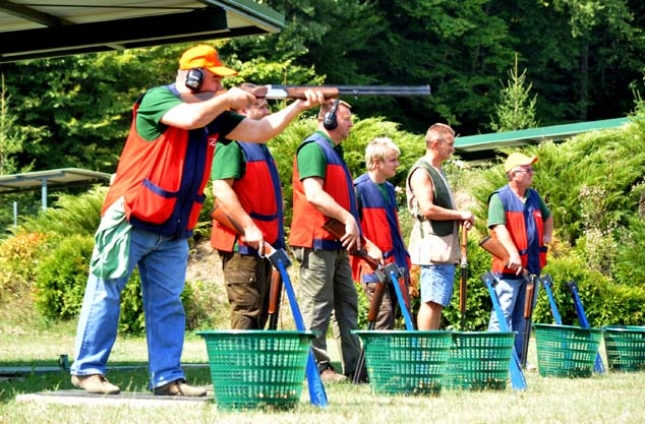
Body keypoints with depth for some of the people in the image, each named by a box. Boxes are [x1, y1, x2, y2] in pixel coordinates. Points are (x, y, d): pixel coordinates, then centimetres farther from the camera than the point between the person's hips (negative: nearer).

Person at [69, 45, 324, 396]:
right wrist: (228, 99, -13)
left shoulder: (213, 115, 11)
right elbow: (191, 118, -28)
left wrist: (299, 105, 1)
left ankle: (166, 377, 9)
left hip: (173, 232, 7)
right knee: (105, 293, -1)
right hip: (129, 222, -7)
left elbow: (259, 132, 11)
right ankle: (87, 369, 3)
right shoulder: (157, 99, -11)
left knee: (167, 304, 7)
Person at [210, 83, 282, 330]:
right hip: (242, 243, -10)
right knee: (247, 311, -12)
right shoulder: (232, 144, -11)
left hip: (262, 242, 10)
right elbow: (221, 189, -22)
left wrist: (276, 237, 22)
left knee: (260, 313, 12)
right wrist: (248, 227, -27)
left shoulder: (259, 147, 19)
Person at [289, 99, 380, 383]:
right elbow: (314, 194, -23)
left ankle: (353, 367, 12)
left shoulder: (335, 151, 22)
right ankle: (317, 367, -5)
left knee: (347, 305, 9)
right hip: (317, 242, -11)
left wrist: (361, 240, 23)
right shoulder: (314, 148, -10)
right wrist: (348, 218, -26)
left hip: (338, 243, 11)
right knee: (318, 306, -7)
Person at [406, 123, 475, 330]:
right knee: (431, 301, -11)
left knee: (438, 302, 9)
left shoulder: (437, 172, 21)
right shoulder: (422, 172, -10)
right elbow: (427, 209, -20)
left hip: (446, 248, 10)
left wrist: (461, 218, 9)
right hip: (432, 246, -10)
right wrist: (460, 214, -11)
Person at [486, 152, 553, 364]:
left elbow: (547, 217, 34)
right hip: (509, 267, -7)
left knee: (522, 317, 11)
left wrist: (547, 236, 17)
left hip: (532, 266, 7)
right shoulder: (500, 198, -8)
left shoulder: (534, 197, 14)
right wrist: (513, 254, -31)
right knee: (502, 314, -7)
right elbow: (499, 228, -21)